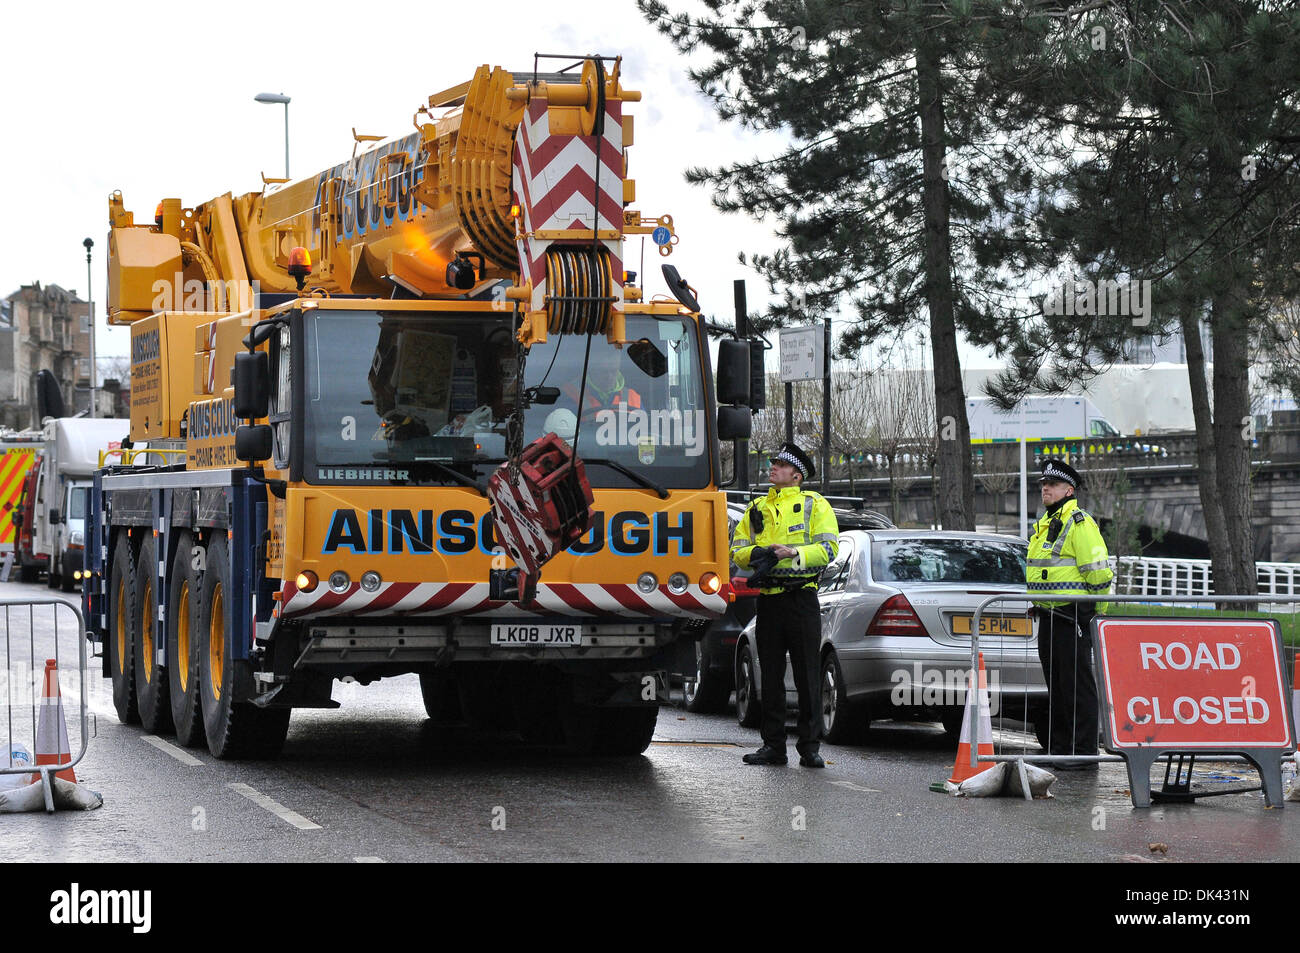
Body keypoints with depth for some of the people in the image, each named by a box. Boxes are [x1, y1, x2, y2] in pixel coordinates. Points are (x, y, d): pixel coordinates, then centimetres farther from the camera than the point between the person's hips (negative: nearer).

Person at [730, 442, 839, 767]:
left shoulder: (814, 505, 4)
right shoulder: (757, 509, 17)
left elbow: (829, 548, -5)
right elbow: (737, 551, 13)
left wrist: (794, 553, -19)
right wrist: (757, 554, -8)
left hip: (802, 598, -4)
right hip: (768, 599, 4)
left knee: (807, 676, -2)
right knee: (771, 676, 5)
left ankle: (810, 747, 2)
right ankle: (773, 745, 11)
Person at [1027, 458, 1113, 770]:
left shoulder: (1080, 524, -11)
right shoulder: (1044, 525, 19)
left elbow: (1098, 572, -14)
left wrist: (1097, 614, -10)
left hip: (1072, 617, -10)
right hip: (1047, 616, 10)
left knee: (1077, 684, -7)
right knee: (1055, 685, 13)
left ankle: (1084, 751, -4)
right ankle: (1060, 747, 19)